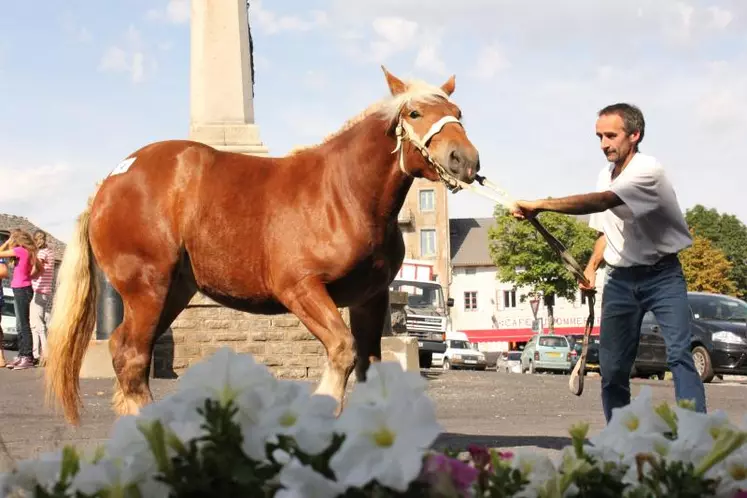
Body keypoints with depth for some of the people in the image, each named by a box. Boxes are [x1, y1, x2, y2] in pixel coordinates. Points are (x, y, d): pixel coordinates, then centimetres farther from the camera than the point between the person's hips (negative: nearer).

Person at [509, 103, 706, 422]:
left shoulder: (648, 170, -19)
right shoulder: (605, 175, 6)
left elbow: (601, 201, -34)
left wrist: (540, 205, -39)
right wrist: (592, 266, 3)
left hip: (661, 275, -6)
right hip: (621, 279, 7)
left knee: (679, 353, -20)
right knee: (612, 365, 4)